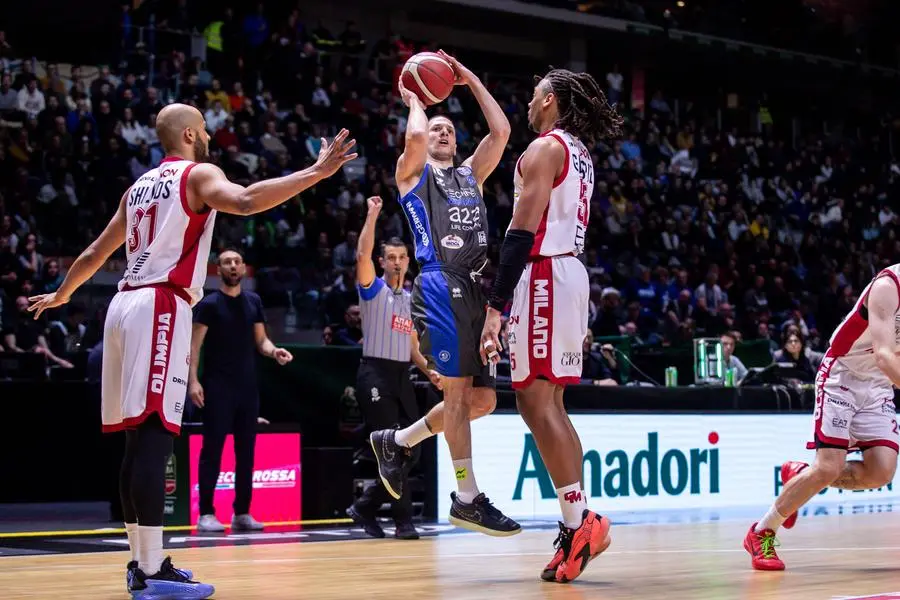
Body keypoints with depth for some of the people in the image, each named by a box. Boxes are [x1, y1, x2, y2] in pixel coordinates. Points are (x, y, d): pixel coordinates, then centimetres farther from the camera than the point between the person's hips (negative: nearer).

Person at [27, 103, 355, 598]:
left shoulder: (139, 186, 24)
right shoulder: (198, 174, 1)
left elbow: (96, 253, 31)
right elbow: (245, 201, -22)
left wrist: (61, 295, 47)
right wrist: (315, 173, -24)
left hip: (126, 303, 9)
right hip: (162, 307, -9)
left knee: (138, 439, 11)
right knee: (155, 436, -14)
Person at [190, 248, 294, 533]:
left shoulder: (254, 301, 10)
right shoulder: (209, 303, -6)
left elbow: (260, 340, 13)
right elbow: (194, 344, -10)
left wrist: (274, 351, -9)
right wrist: (193, 380, -21)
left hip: (248, 386, 6)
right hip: (218, 387, -6)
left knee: (246, 450, 8)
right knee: (212, 449, -4)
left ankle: (242, 513, 15)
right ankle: (206, 513, 0)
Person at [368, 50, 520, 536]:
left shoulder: (470, 174, 27)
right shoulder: (413, 171, 11)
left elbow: (501, 131, 15)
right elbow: (414, 136, -11)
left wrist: (469, 79, 19)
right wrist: (414, 100, 8)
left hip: (474, 290, 7)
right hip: (440, 286, -7)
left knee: (482, 399, 5)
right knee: (459, 390, -10)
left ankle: (396, 442, 23)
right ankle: (468, 498, -5)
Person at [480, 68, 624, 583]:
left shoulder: (545, 149, -10)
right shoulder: (580, 154, 19)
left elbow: (522, 232, -18)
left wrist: (496, 306, -21)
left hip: (545, 275, -10)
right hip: (572, 274, 10)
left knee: (537, 403, -11)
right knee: (549, 404, 11)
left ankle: (580, 520, -17)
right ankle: (576, 525, 9)